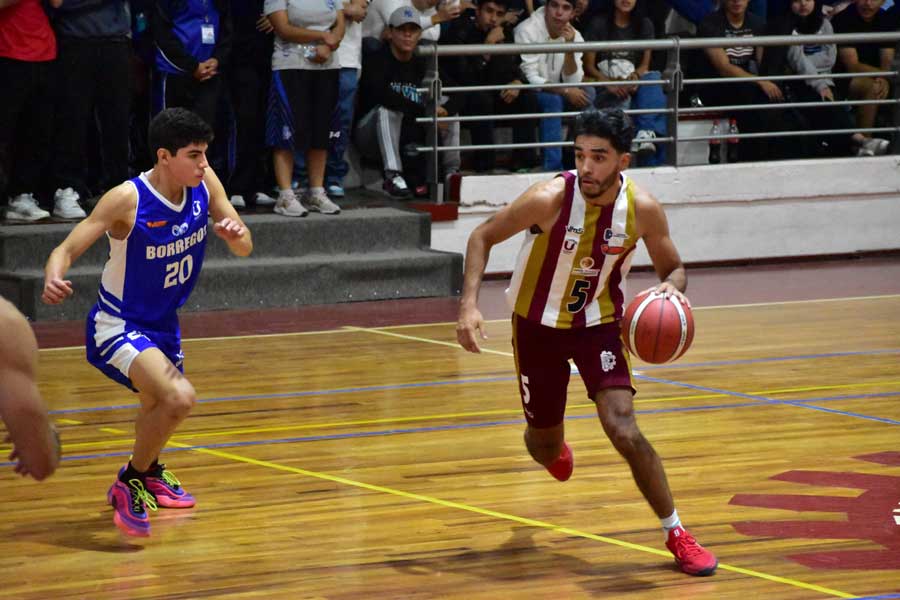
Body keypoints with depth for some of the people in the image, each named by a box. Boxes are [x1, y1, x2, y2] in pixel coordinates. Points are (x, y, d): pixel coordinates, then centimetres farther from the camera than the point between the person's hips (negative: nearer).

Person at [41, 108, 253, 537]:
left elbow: (244, 248, -2)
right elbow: (67, 249, -26)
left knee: (160, 403, 30)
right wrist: (53, 279, -48)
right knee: (179, 398, -29)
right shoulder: (128, 199, -27)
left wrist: (236, 234, -26)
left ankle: (150, 472, 61)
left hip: (162, 323, 8)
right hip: (117, 325, -8)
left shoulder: (204, 183, -10)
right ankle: (129, 485, -8)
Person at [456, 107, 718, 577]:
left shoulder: (642, 208, -19)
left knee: (624, 430, -19)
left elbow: (673, 268, -3)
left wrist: (672, 289, -28)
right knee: (544, 446, 12)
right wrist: (469, 304, -24)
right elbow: (483, 237, -12)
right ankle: (554, 448, 54)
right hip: (538, 325, 0)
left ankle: (676, 534, -6)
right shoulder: (550, 199, -26)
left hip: (599, 323, 0)